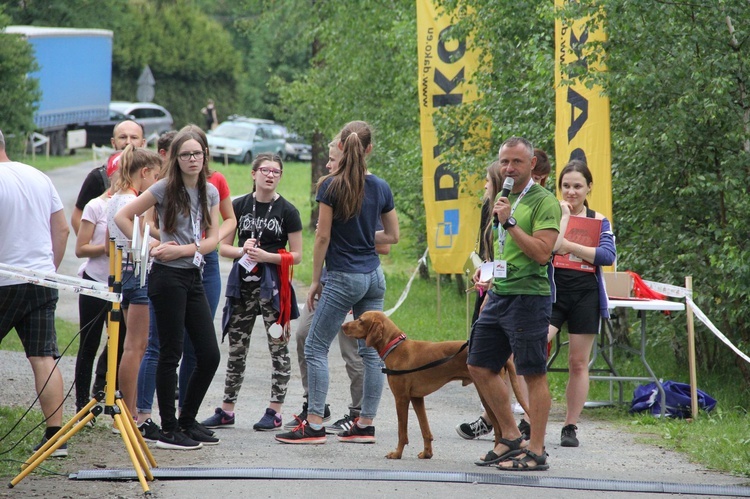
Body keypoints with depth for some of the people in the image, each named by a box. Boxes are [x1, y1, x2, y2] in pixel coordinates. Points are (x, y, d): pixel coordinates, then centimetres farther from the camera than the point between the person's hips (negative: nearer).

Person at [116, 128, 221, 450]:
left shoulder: (210, 192, 9)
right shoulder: (165, 188, -6)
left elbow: (212, 239, 4)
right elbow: (122, 217, -6)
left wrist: (182, 249, -12)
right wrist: (150, 247, -10)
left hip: (194, 277, 6)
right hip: (167, 277, -6)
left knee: (210, 355, 4)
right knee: (170, 354, -3)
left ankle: (187, 421, 19)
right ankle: (169, 430, 3)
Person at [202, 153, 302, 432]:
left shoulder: (287, 211, -1)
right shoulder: (239, 206, 8)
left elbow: (297, 256, -1)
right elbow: (223, 247, 9)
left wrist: (267, 256, -14)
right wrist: (242, 250, -10)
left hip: (273, 285, -3)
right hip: (243, 283, 3)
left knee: (278, 347, -2)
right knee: (236, 348, 8)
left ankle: (274, 411, 4)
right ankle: (227, 410, 15)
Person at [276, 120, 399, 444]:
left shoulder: (330, 186, -11)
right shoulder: (381, 188, 5)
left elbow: (323, 236, -10)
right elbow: (393, 236, 13)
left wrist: (315, 281, -3)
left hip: (343, 278, -6)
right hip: (374, 277, 6)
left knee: (316, 348, 0)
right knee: (371, 350, 8)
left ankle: (314, 426, -4)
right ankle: (366, 424, 10)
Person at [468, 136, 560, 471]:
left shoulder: (544, 202, -10)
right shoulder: (503, 200, 17)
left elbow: (542, 253, -20)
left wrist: (510, 222, -20)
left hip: (529, 296, -9)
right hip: (498, 294, 9)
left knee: (534, 374, -4)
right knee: (480, 367, 9)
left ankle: (536, 451, -1)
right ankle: (510, 438, 19)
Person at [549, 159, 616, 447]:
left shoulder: (599, 221, 9)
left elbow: (608, 256, -7)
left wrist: (569, 246, -13)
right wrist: (562, 217, -13)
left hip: (585, 296, 2)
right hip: (551, 293, -2)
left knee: (579, 363, 4)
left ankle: (570, 427, 12)